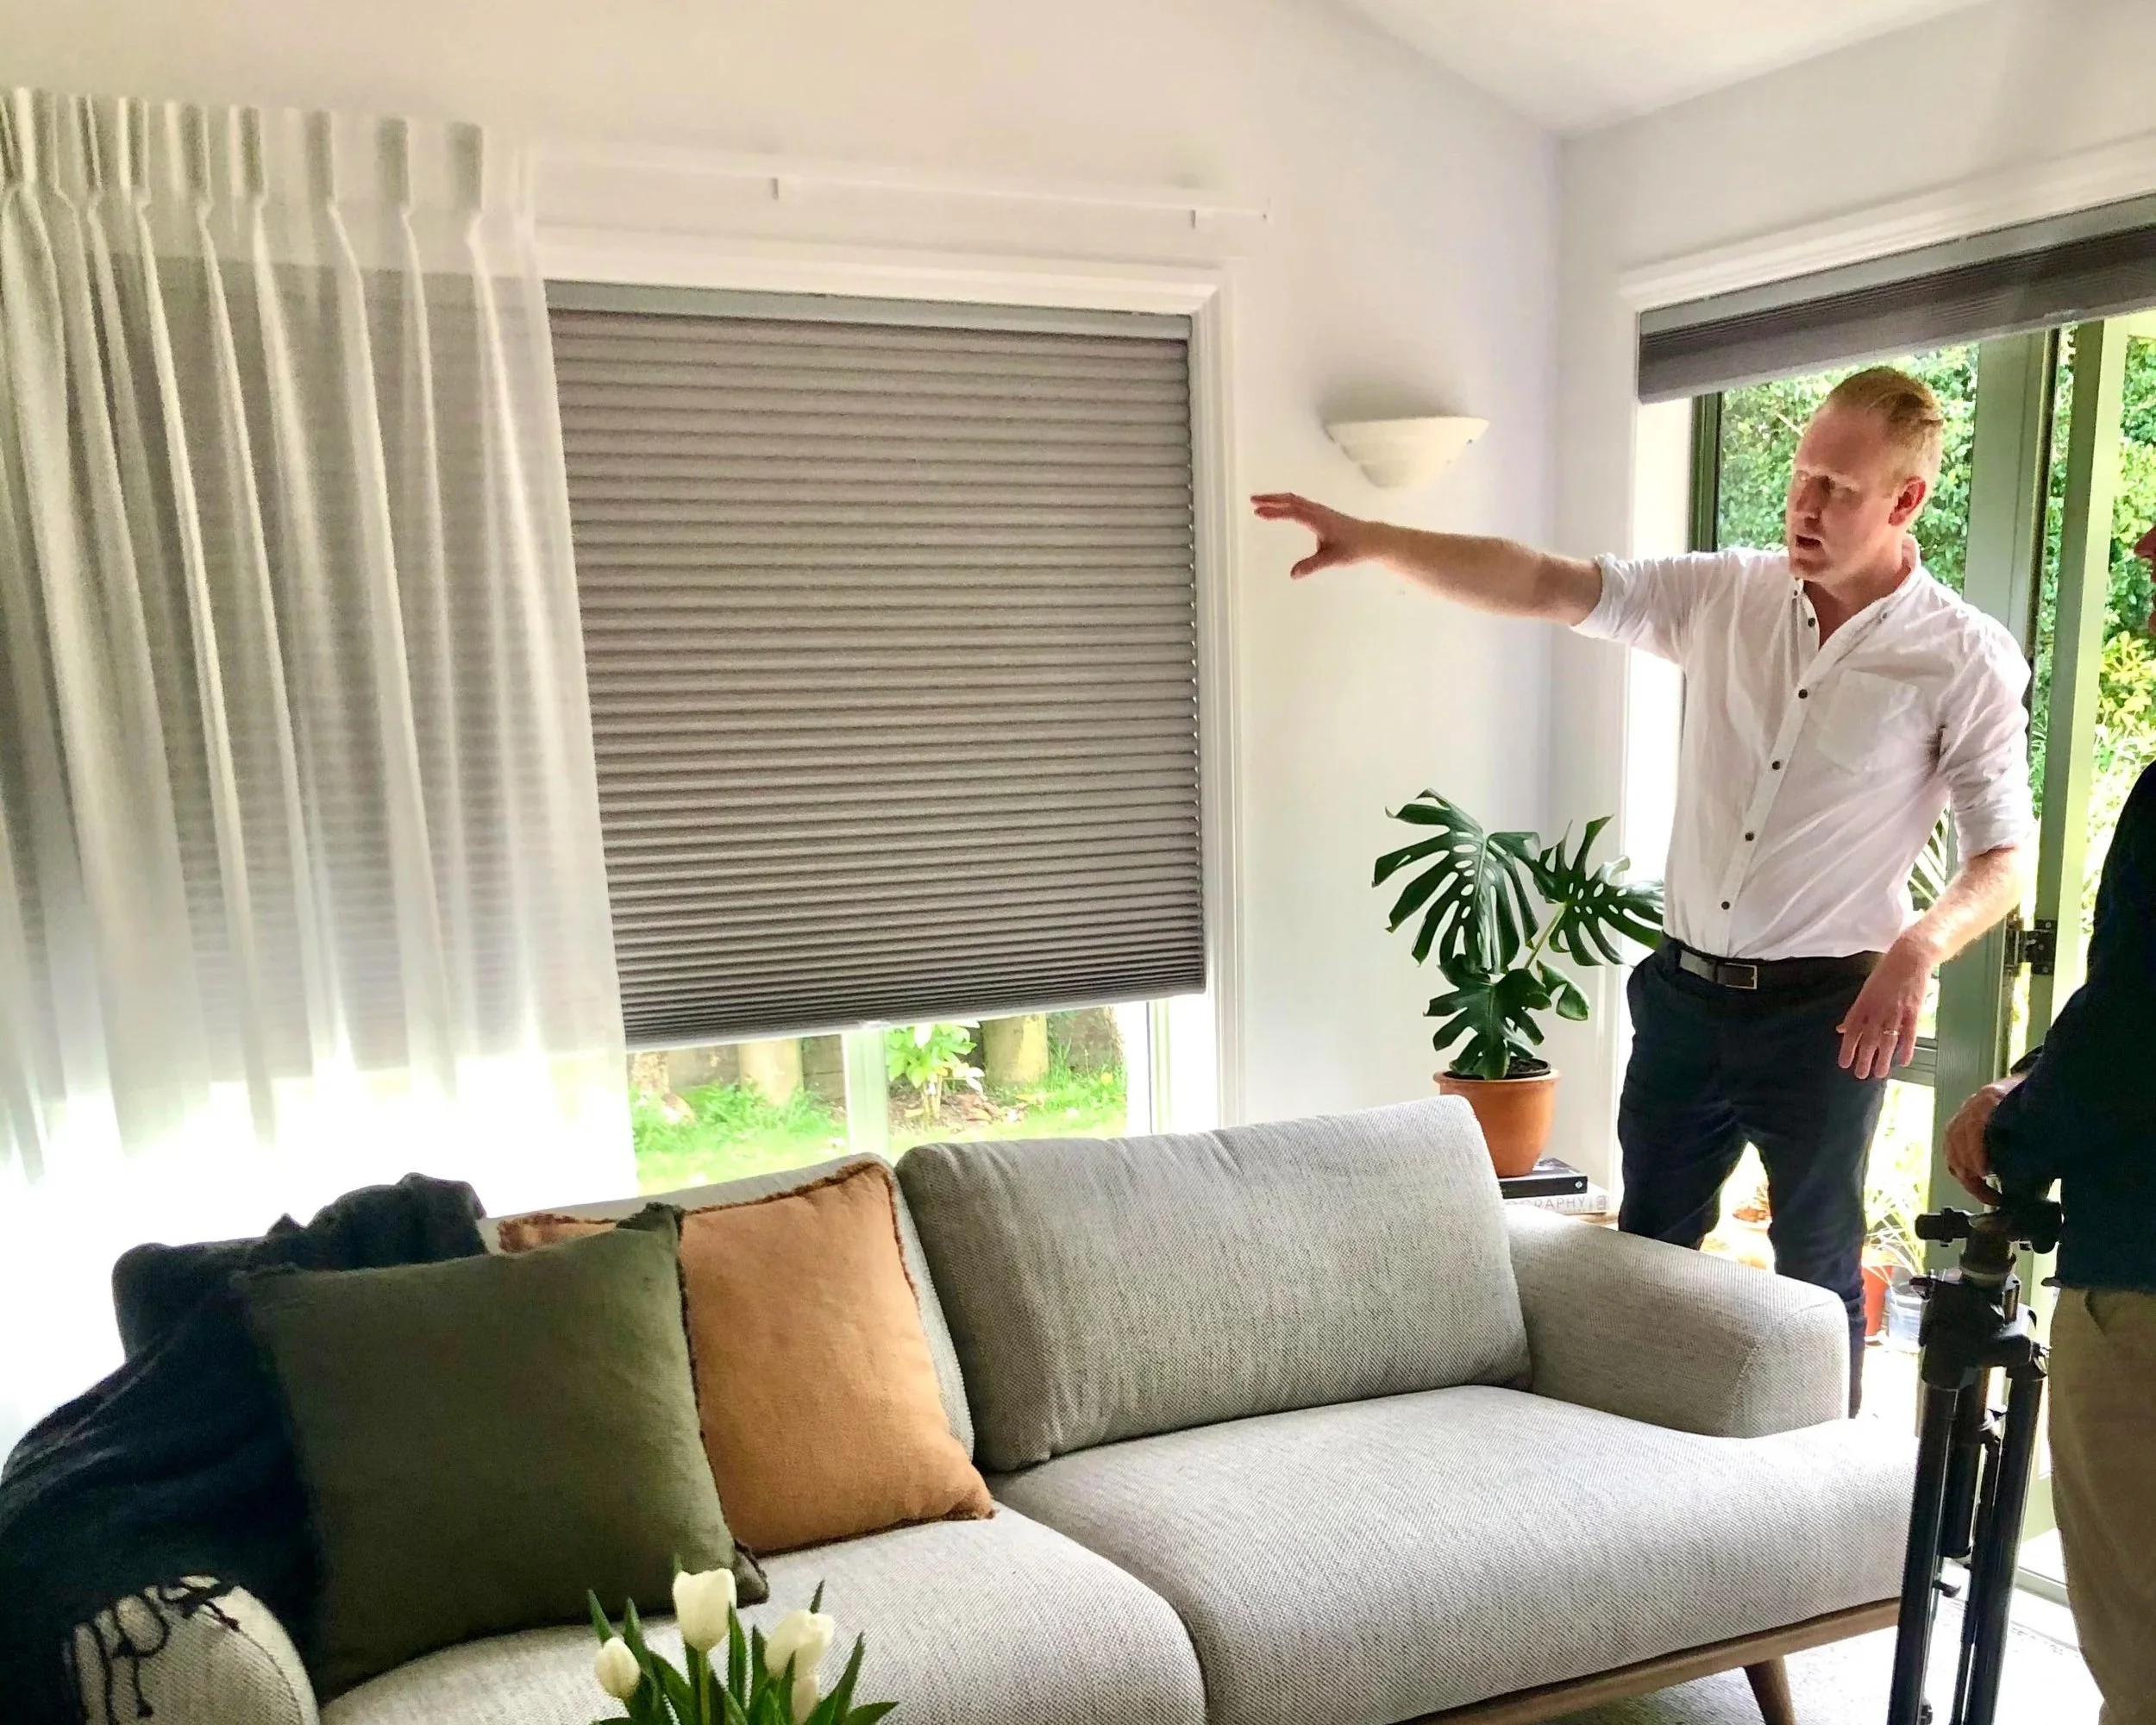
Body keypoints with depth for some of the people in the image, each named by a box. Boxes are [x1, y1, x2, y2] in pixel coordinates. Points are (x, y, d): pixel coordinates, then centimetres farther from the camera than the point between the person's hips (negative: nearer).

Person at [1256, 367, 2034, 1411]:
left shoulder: (1967, 659, -9)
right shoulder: (1723, 596, 0)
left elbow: (2002, 855, -6)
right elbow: (1542, 586, -7)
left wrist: (1920, 947, -26)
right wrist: (1374, 540, -17)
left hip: (1826, 1012, -3)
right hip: (1685, 995, 4)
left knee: (1815, 1267, 12)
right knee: (1646, 1246, 15)